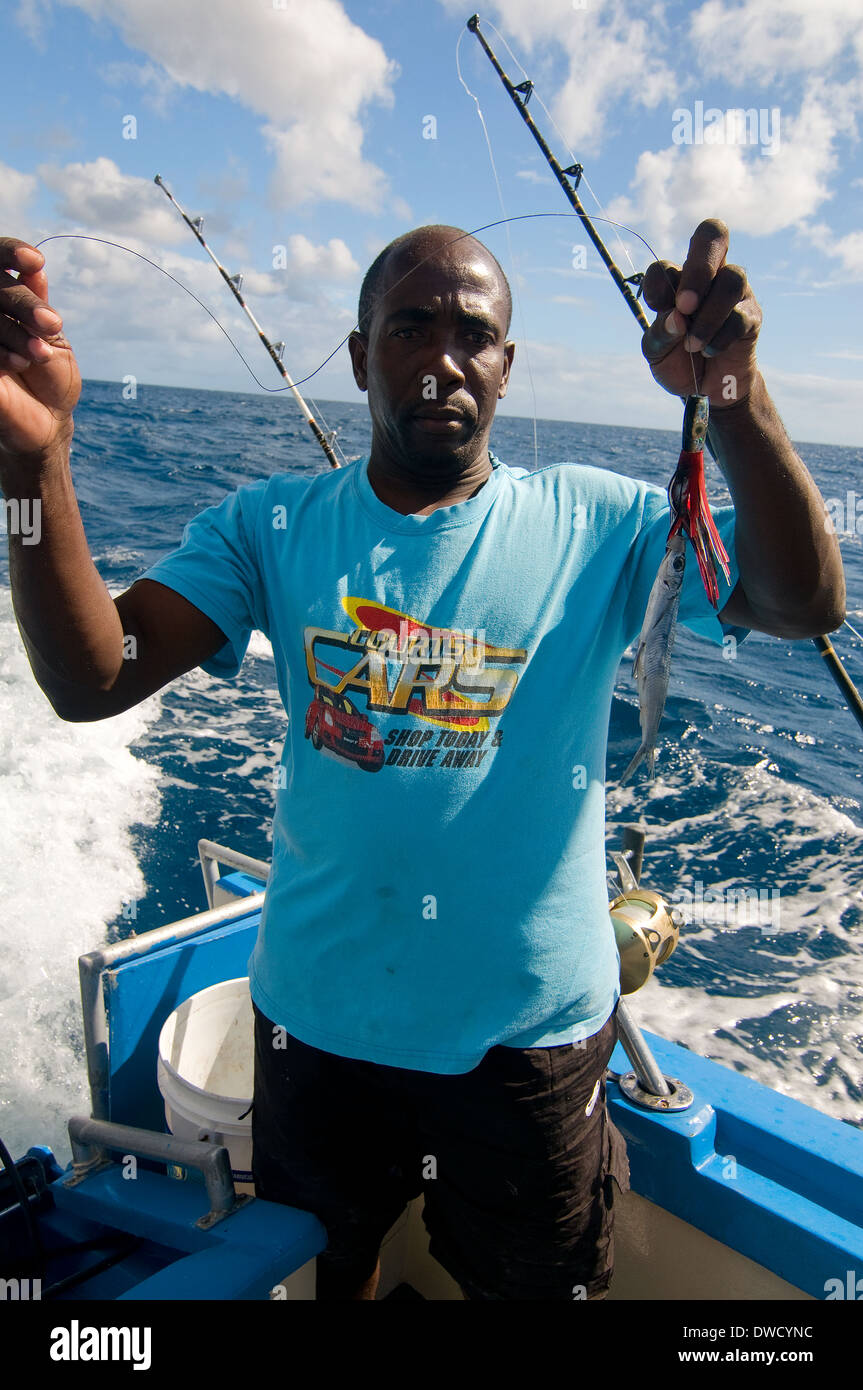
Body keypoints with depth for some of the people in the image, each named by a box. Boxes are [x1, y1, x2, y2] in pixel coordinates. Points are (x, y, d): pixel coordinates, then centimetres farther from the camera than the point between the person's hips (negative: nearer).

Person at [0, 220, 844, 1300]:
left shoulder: (593, 525, -8)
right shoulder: (271, 528, -5)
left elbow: (808, 604, -19)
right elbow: (90, 681, -16)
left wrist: (734, 401, -36)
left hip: (531, 1033, -1)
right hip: (315, 1023, 2)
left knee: (540, 1285, 25)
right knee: (319, 1271, 29)